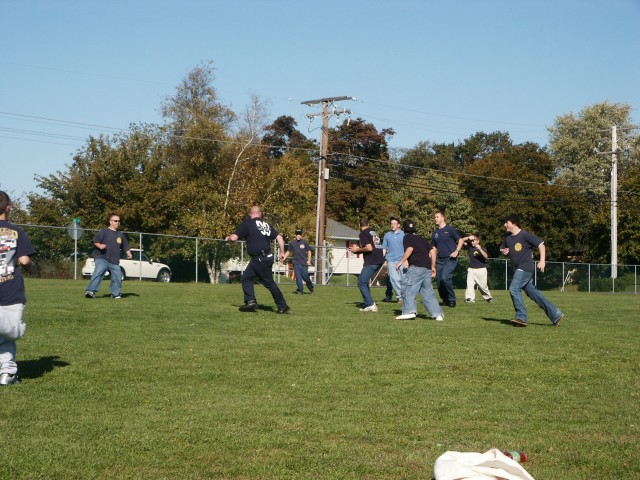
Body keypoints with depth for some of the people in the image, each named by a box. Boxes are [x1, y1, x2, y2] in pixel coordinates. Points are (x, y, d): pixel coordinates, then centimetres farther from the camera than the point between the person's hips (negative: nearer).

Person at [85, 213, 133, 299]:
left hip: (114, 261, 6)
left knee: (117, 277, 2)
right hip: (102, 258, -6)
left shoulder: (121, 235, 20)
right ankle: (90, 291, -29)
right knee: (98, 273, -23)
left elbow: (125, 246, 27)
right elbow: (95, 241, -4)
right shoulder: (104, 231, 2)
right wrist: (99, 246, -23)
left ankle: (115, 294, 19)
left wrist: (128, 253, 10)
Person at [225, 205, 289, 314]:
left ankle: (282, 306, 4)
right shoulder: (266, 225, 13)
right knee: (246, 278, 12)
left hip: (260, 259, -8)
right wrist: (282, 253, 14)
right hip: (267, 257, 8)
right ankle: (250, 301, 4)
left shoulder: (247, 224, -6)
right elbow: (279, 237, 8)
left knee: (269, 282, -1)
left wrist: (228, 238, 14)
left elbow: (234, 237, -8)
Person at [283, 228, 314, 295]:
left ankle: (311, 288, 14)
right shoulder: (292, 242, 6)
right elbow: (288, 251, 14)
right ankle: (300, 290, 2)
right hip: (296, 263, 2)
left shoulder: (304, 242, 2)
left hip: (304, 263, -2)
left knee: (305, 276, -6)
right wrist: (284, 258, 2)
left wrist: (309, 260, -1)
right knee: (298, 277, -4)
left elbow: (309, 251, 8)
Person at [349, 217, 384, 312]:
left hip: (371, 262, -9)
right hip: (379, 260, 9)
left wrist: (358, 249, -4)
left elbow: (369, 248, -18)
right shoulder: (373, 232, 19)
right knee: (364, 281, 20)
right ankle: (368, 304, 17)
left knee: (361, 283, -3)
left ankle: (370, 305, -9)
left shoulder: (363, 234, -8)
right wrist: (358, 248, 28)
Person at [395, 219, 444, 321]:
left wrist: (401, 261, -10)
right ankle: (438, 314, 6)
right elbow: (432, 250, 20)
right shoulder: (420, 238, 25)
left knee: (408, 289, -6)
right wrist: (433, 267, 23)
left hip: (416, 267, -7)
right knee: (428, 292, 11)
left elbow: (410, 249, -15)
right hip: (427, 268, 7)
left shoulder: (407, 237, 5)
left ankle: (410, 311, -19)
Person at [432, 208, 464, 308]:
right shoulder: (435, 233, 13)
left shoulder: (450, 229, -4)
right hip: (440, 260, 7)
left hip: (450, 259, -7)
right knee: (439, 281, 4)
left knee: (445, 278, -24)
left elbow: (460, 240, -4)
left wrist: (456, 251, -16)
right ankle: (445, 300, 22)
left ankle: (452, 299, -9)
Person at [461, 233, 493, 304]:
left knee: (483, 285, 6)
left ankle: (488, 297, 26)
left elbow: (486, 256, -28)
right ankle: (470, 298, -14)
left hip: (481, 269, -4)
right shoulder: (470, 246, 1)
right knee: (469, 284, -10)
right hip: (471, 269, 4)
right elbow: (462, 240, 2)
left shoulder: (481, 248, -12)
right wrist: (469, 238, -17)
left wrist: (480, 249, -41)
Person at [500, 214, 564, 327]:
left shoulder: (525, 235, -11)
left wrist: (542, 261, -18)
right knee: (532, 292, 7)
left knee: (514, 289, -20)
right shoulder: (508, 238, 12)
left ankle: (521, 317, -17)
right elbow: (502, 248, 28)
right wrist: (503, 251, 4)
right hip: (517, 270, 8)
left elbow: (541, 244, -11)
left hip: (526, 267, -8)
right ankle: (555, 314, 13)